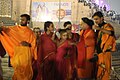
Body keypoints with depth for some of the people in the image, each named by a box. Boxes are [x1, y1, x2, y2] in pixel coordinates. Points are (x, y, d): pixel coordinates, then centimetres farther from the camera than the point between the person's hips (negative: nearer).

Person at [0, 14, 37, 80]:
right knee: (18, 70, -4)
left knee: (26, 70, 2)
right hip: (17, 52, 0)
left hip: (26, 53, 0)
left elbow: (33, 44, 7)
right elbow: (7, 29, -8)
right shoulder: (15, 28, 8)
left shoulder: (30, 32, 7)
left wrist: (28, 44, -12)